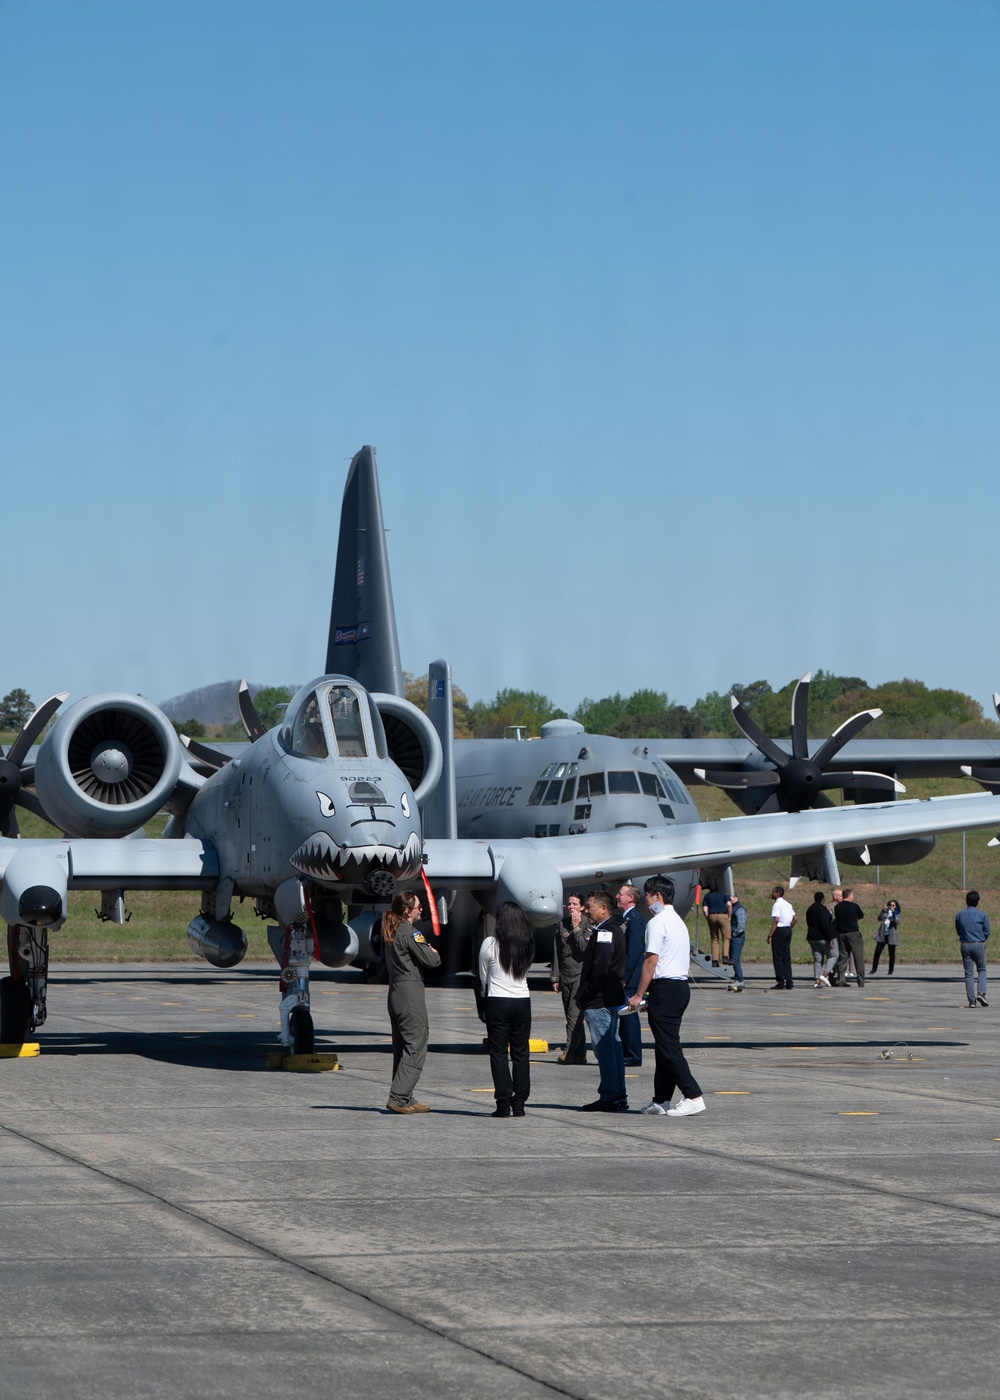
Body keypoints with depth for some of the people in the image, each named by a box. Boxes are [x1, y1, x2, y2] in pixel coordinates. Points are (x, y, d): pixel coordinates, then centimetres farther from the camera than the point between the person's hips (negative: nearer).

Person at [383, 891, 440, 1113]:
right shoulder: (410, 933, -13)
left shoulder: (392, 932, 15)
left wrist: (427, 951, 7)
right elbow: (431, 960, -15)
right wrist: (434, 952, 7)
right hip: (411, 993, -10)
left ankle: (405, 1099, 14)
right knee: (416, 1047, -8)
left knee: (402, 1048, 12)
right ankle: (398, 1098, -14)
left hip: (395, 992, 10)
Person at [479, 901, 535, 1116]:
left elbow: (483, 976, 6)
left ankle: (503, 1104, -3)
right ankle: (519, 1104, 7)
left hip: (497, 1001, -3)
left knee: (499, 1053, 1)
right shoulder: (528, 945, 2)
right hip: (522, 1000, 3)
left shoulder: (490, 944, -8)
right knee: (521, 1053, 8)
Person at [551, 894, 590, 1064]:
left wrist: (576, 928, -12)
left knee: (575, 1014, -15)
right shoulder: (562, 926, 13)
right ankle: (580, 1054, 10)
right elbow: (557, 953, 15)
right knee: (571, 1016, 6)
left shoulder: (588, 925, -2)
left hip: (581, 975, -6)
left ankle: (570, 1051, -18)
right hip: (565, 976, 6)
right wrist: (555, 977, 12)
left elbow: (586, 948, -16)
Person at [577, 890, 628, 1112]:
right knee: (613, 1045, 12)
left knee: (604, 1047, -7)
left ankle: (609, 1096, -6)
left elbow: (600, 969, -23)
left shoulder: (604, 933, -16)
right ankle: (618, 1097, 15)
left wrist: (585, 995, -15)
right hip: (613, 998, 11)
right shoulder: (616, 930, 16)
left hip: (599, 1001, -11)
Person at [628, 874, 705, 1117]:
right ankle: (661, 1100, 15)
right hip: (681, 985, 10)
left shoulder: (657, 922, -11)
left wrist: (639, 994, -11)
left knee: (668, 1047, -9)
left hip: (665, 988, -10)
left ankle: (693, 1097, -14)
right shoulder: (678, 921, 19)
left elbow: (651, 961, -16)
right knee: (665, 1045, 13)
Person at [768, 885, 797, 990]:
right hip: (788, 930, 8)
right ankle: (789, 983, 8)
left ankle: (780, 982, -8)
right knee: (787, 957, 10)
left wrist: (770, 935, -19)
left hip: (779, 930, -8)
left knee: (777, 958, -4)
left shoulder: (777, 905, -13)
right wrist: (789, 928, 17)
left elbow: (776, 921, -20)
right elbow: (795, 918, 16)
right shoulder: (787, 904, 14)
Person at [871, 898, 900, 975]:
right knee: (877, 952, -4)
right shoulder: (885, 912, 8)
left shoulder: (896, 914, 4)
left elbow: (897, 922, -16)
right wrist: (883, 911, -24)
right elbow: (879, 918, -9)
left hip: (891, 936, -2)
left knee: (891, 954, 2)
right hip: (882, 935, 2)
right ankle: (874, 969, 2)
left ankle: (891, 970, 11)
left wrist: (893, 913, -25)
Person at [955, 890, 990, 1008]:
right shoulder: (981, 914, -4)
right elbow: (987, 932, -1)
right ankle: (981, 993, -7)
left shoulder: (959, 915, 3)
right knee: (982, 970, 13)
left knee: (969, 973, 5)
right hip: (979, 945, -2)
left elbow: (958, 932, 11)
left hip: (965, 945, 2)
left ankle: (972, 1000, 1)